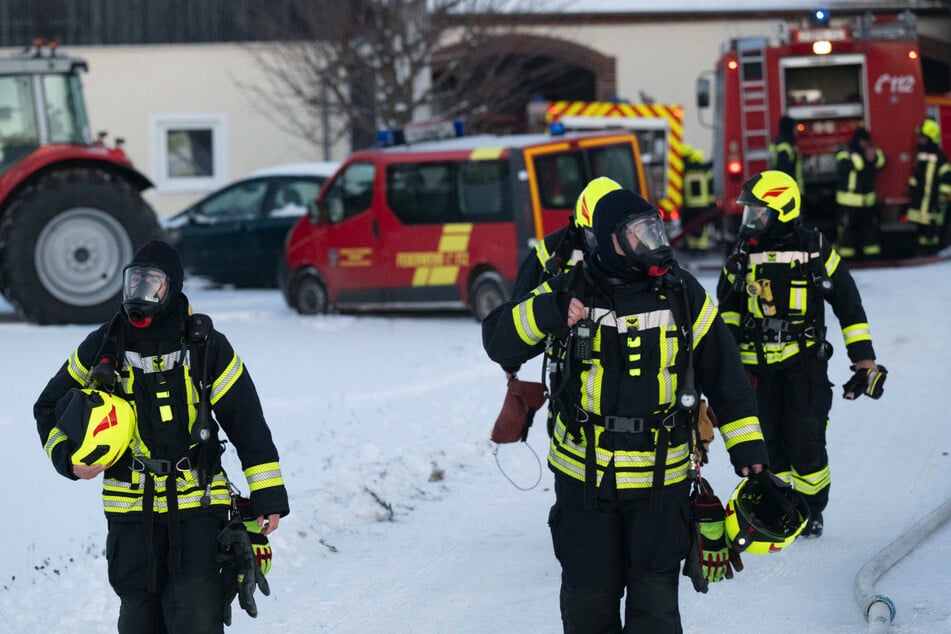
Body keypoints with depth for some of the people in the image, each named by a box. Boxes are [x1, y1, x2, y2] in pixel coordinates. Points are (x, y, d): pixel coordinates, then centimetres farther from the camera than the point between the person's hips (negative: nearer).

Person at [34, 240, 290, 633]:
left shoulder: (207, 347, -2)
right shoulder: (103, 347, 2)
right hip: (131, 510, 2)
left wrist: (268, 496, -2)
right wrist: (67, 458, -3)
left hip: (198, 508, -2)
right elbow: (49, 408, 15)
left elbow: (248, 423, 1)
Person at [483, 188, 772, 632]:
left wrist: (747, 445, 3)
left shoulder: (682, 294, -1)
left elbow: (724, 375, 6)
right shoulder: (571, 291, -4)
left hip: (660, 477, 0)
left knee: (655, 597, 3)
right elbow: (499, 341, -6)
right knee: (588, 595, 9)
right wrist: (547, 313, -25)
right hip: (583, 475, 0)